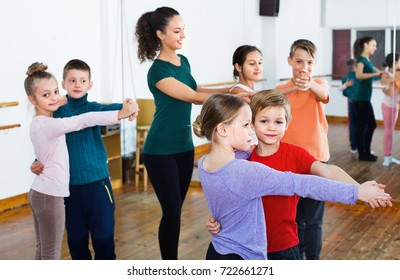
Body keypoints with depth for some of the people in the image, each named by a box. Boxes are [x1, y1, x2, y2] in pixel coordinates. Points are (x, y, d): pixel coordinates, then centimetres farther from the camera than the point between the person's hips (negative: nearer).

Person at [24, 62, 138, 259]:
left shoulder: (37, 123, 8)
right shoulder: (48, 125, -21)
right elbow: (84, 120, -33)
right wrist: (120, 114, -39)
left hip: (38, 192, 9)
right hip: (50, 196, -9)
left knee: (42, 250, 16)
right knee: (51, 254, 1)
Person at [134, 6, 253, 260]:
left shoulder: (183, 61, 7)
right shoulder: (158, 71, -18)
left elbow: (195, 91, 18)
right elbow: (193, 97, -21)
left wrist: (229, 90, 6)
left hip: (185, 146, 7)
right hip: (161, 151, -7)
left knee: (176, 210, 13)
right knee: (172, 212, -3)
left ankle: (172, 260, 25)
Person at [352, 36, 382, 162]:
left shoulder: (367, 61, 16)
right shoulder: (361, 59, -11)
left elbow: (377, 71, 29)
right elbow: (359, 75, -29)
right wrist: (375, 74, -31)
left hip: (365, 99, 10)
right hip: (361, 99, -10)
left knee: (371, 125, 15)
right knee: (362, 126, -2)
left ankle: (366, 152, 23)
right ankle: (362, 154, 7)